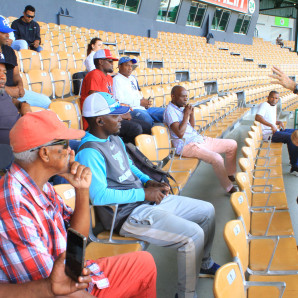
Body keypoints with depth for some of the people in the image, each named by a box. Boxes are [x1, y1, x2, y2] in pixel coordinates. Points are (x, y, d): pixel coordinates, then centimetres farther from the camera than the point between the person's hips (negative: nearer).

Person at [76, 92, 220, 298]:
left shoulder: (114, 138, 10)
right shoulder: (89, 152, -21)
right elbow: (99, 196, -27)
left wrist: (149, 182, 5)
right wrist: (143, 194, -21)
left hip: (147, 200, 10)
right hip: (129, 215, -10)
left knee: (207, 211, 13)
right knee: (194, 235, -22)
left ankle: (203, 263, 37)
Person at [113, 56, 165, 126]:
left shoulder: (132, 78, 25)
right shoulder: (116, 79, -4)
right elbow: (119, 101, -14)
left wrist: (144, 101, 8)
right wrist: (140, 102, -15)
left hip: (143, 108, 9)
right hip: (131, 110, -9)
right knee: (148, 119, -38)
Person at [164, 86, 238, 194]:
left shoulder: (182, 107, 12)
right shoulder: (170, 110, -14)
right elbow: (180, 134, -23)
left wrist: (191, 113, 1)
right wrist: (186, 114, -15)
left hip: (199, 139, 9)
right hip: (186, 146, -9)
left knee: (232, 144, 5)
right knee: (217, 158, -31)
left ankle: (230, 174, 22)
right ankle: (229, 188, -12)